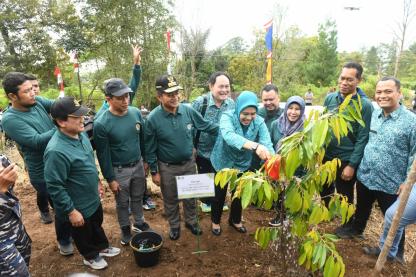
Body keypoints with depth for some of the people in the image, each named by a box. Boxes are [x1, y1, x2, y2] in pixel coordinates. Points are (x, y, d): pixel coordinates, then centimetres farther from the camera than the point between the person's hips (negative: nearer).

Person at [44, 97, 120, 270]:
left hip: (93, 198, 7)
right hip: (78, 206, -7)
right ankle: (91, 256, 47)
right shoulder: (56, 151, -34)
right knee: (83, 234, 21)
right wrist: (71, 211, -21)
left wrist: (97, 181, 17)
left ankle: (102, 247, 54)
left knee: (97, 225, 29)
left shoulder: (80, 134, -7)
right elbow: (55, 187, -28)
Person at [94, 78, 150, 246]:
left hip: (138, 165, 4)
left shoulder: (136, 113, -9)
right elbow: (103, 155, -15)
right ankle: (125, 229, 41)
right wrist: (110, 179, -10)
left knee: (138, 198, 23)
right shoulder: (101, 124, -22)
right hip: (119, 170, -4)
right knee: (122, 203, 17)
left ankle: (139, 223, 46)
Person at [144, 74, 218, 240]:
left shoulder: (188, 111, -13)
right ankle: (174, 225, 44)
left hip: (189, 163, 3)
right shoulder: (152, 119, -19)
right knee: (171, 200, 18)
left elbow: (207, 126, 0)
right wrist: (154, 172, -7)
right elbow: (150, 149, -11)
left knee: (190, 196, 21)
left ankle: (191, 222, 46)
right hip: (167, 168, -2)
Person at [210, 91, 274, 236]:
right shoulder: (227, 117, -26)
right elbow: (228, 136, -47)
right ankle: (215, 221, 42)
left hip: (243, 165, 3)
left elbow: (267, 144, -28)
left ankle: (235, 220, 48)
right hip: (223, 163, -3)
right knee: (219, 195, 15)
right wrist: (254, 146, -62)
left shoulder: (259, 122, -16)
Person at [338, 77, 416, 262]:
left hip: (391, 184, -4)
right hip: (364, 176, 4)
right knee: (362, 207, 25)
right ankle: (356, 229, 51)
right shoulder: (374, 115, 0)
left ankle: (397, 253, 38)